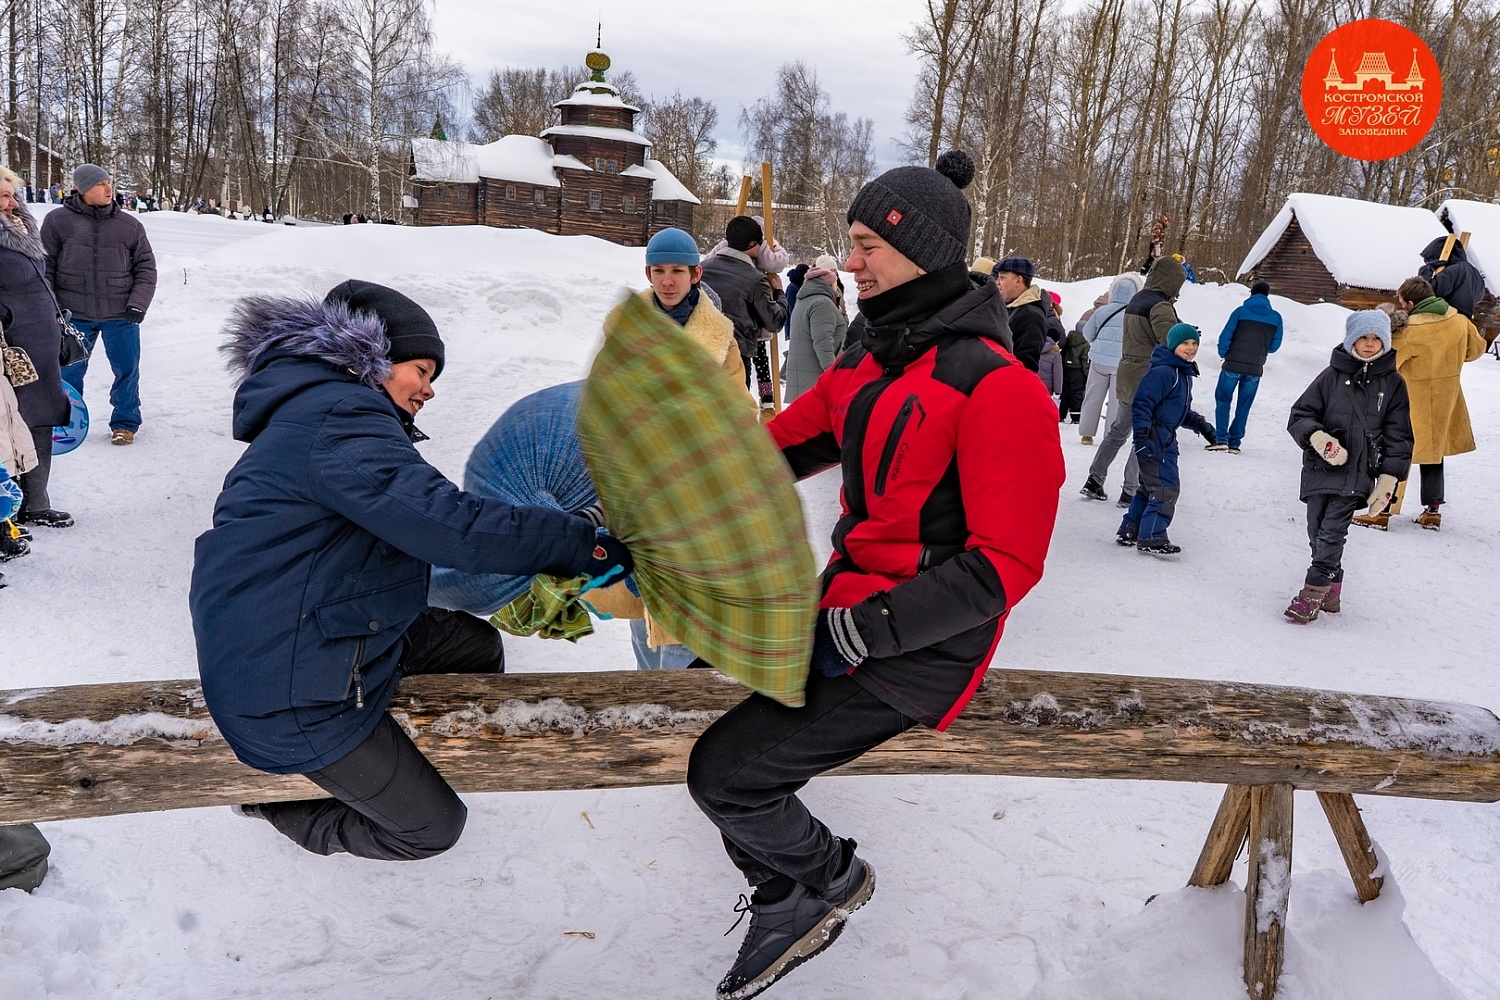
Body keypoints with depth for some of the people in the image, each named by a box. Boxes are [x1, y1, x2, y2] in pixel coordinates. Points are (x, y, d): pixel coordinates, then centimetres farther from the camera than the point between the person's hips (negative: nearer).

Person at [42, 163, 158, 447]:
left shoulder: (130, 225, 4)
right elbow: (44, 267, 3)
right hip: (74, 315, 0)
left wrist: (137, 305, -5)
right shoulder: (58, 221, 0)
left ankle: (125, 423, 22)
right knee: (68, 372, 10)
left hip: (120, 315, 0)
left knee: (127, 370, 5)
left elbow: (146, 269, 6)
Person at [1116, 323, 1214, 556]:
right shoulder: (1163, 372, -16)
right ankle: (1152, 538, -8)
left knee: (1151, 486, 15)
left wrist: (1200, 424, 17)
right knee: (1166, 487, -12)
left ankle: (1129, 531, 22)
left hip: (1166, 439, 11)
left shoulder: (1184, 374, 16)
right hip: (1153, 439, -11)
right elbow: (1141, 403, -21)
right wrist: (1142, 437, -25)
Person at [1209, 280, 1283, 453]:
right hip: (1255, 368, 2)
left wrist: (1223, 354, 9)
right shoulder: (1275, 317, 3)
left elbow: (1225, 336, -7)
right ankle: (1234, 443, 8)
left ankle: (1221, 439, -4)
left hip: (1233, 364, -2)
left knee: (1222, 399, 8)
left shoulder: (1240, 312, -4)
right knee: (1243, 405, 9)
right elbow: (1274, 345, 8)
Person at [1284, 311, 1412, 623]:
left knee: (1332, 532, -11)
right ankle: (1331, 591, 18)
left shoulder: (1393, 383, 5)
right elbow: (1300, 415, 3)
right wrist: (1318, 437, -17)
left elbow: (1398, 436, 8)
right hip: (1320, 468, 1)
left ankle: (1314, 592, -7)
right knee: (1317, 532, 4)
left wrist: (1389, 479, 1)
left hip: (1357, 472, -1)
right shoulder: (1332, 375, 3)